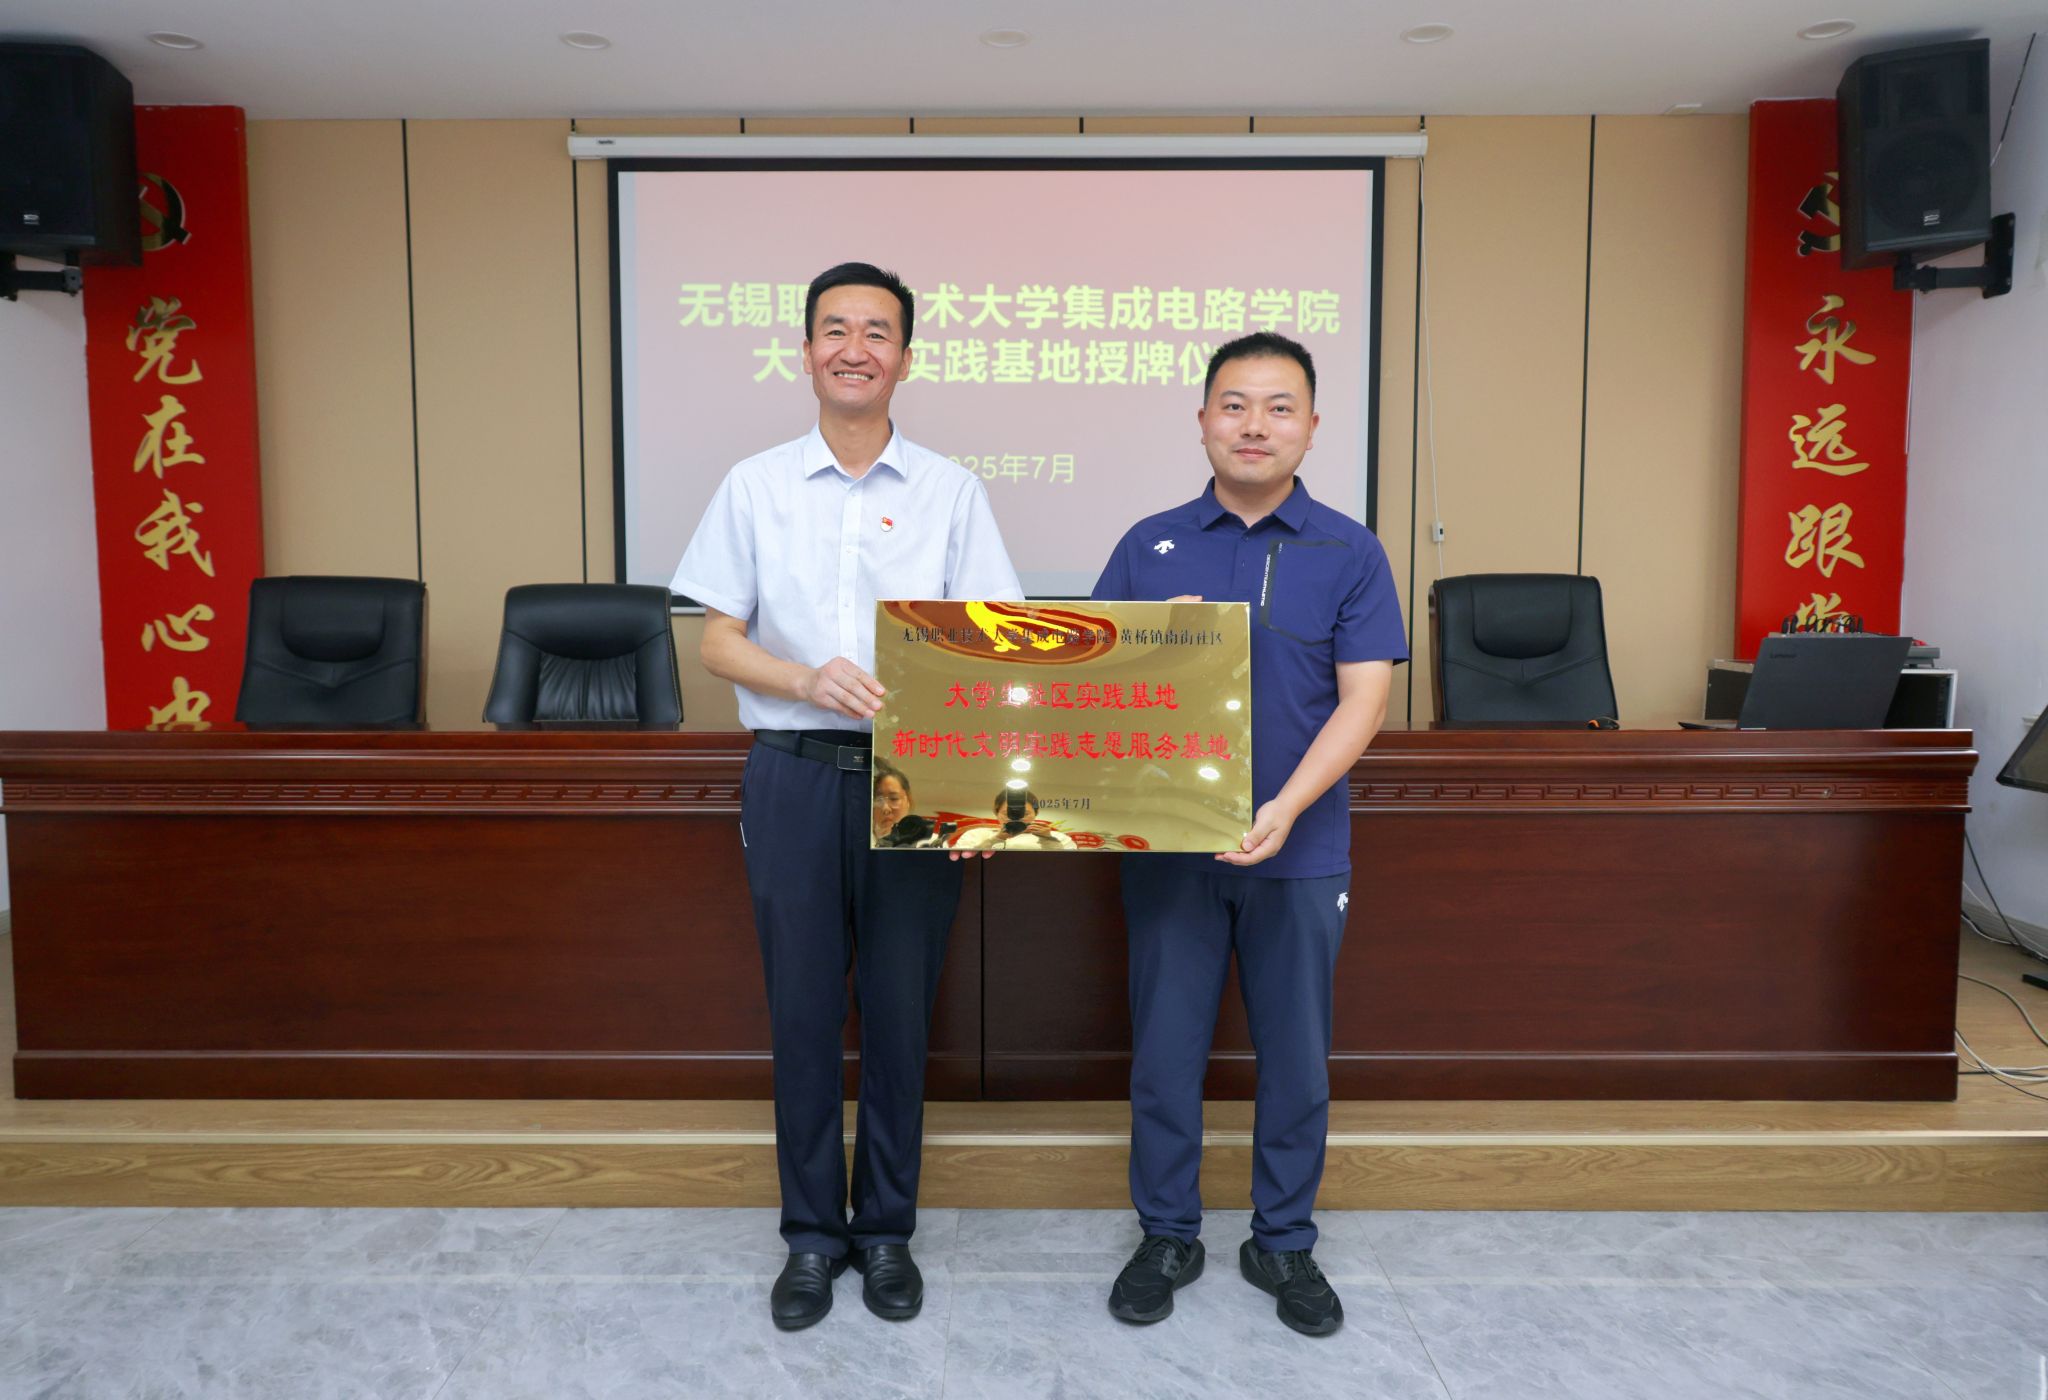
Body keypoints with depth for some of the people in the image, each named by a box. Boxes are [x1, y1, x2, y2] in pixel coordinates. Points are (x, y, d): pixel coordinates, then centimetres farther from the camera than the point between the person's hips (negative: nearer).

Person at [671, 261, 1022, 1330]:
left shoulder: (951, 492, 5)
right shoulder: (756, 486, 6)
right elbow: (718, 642, 4)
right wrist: (808, 681, -15)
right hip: (793, 773, 1)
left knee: (899, 1009, 8)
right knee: (802, 1008, 7)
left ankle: (887, 1230, 25)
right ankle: (812, 1233, 24)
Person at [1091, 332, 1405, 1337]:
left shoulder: (1348, 553, 0)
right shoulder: (1149, 547, 4)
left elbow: (1363, 699, -7)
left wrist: (1284, 809, -20)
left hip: (1299, 850, 0)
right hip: (1169, 845, 1)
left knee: (1296, 1058, 11)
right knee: (1166, 1051, 9)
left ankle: (1284, 1243, 31)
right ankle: (1166, 1236, 29)